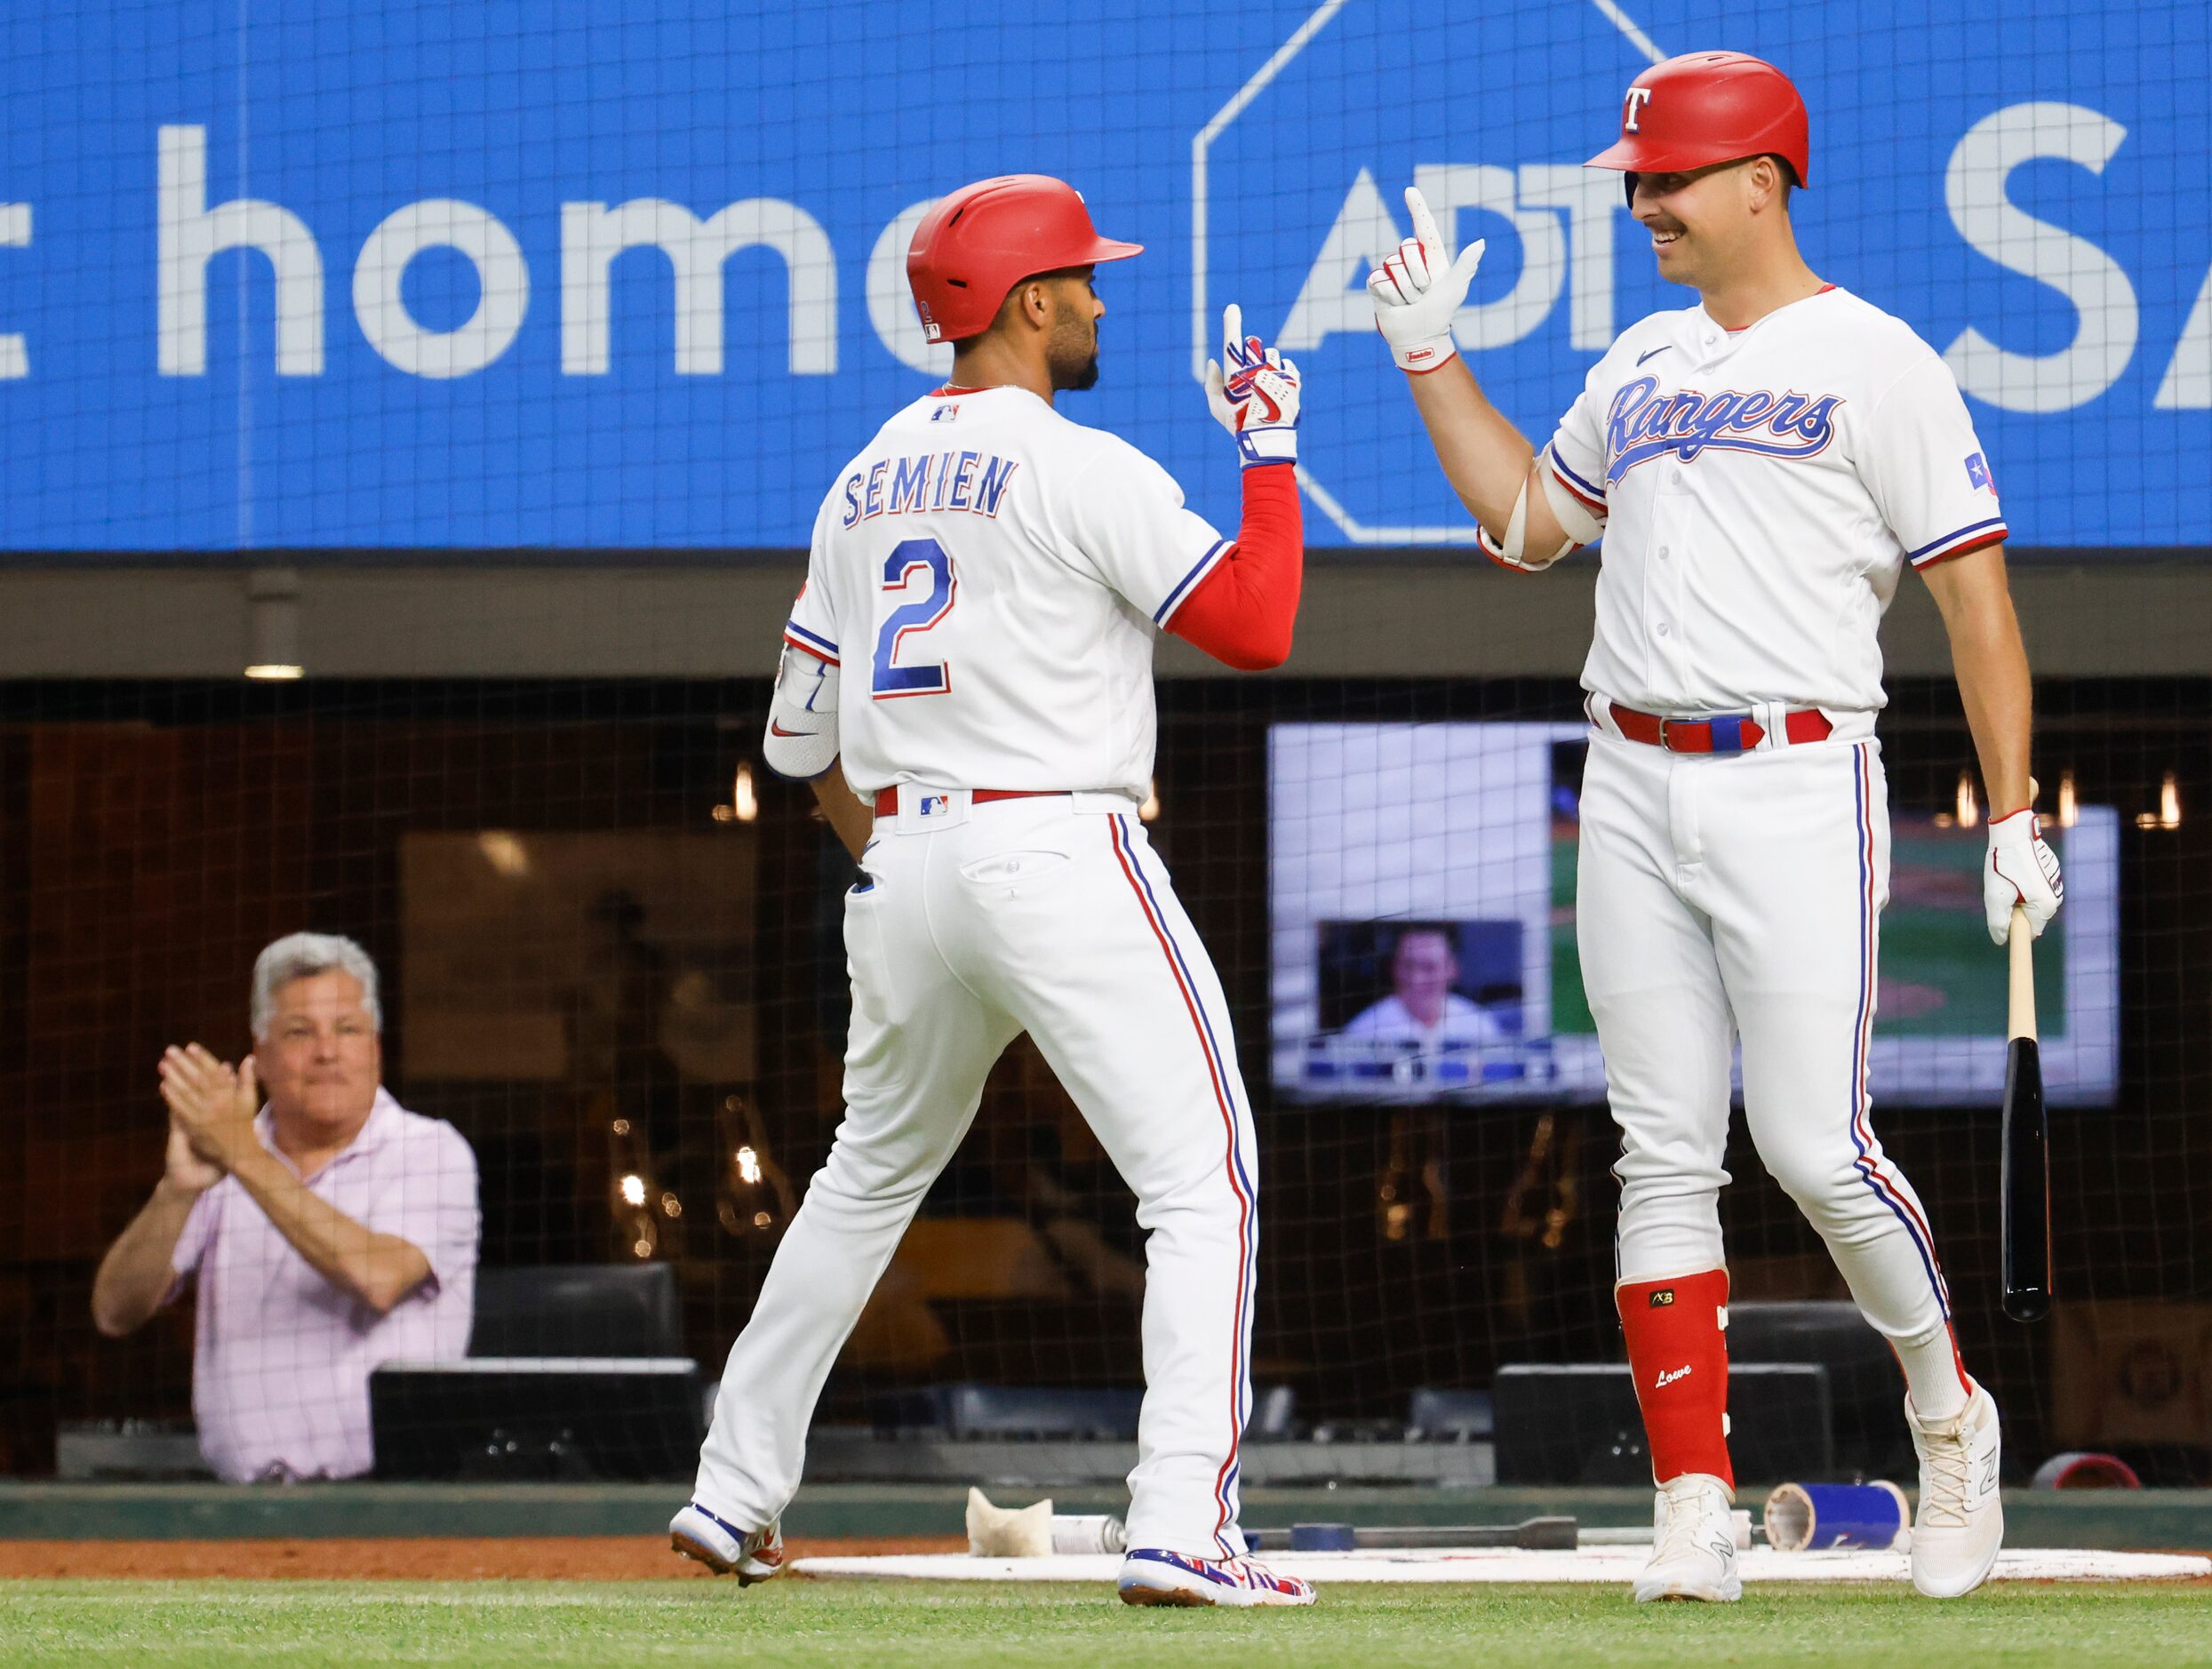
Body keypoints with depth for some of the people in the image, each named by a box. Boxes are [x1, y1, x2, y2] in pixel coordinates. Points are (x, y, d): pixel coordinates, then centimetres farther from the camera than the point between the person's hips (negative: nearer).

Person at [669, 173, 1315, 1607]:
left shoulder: (867, 482, 14)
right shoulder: (1081, 470, -9)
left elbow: (801, 729, 18)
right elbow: (1257, 626, -13)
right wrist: (1272, 448, -3)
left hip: (904, 869, 8)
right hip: (1062, 848, -7)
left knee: (872, 1176, 24)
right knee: (1202, 1179, -7)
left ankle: (735, 1491, 26)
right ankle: (1182, 1526, -21)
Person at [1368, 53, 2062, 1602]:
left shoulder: (1877, 362, -4)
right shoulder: (1641, 365, 16)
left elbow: (1977, 588, -6)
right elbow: (1526, 525, 29)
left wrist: (2014, 817, -12)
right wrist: (1433, 360, 21)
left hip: (1797, 790, -6)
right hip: (1634, 791, 6)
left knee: (1819, 1149, -10)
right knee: (1666, 1157, 1)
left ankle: (1949, 1411, 16)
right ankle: (1696, 1515, 1)